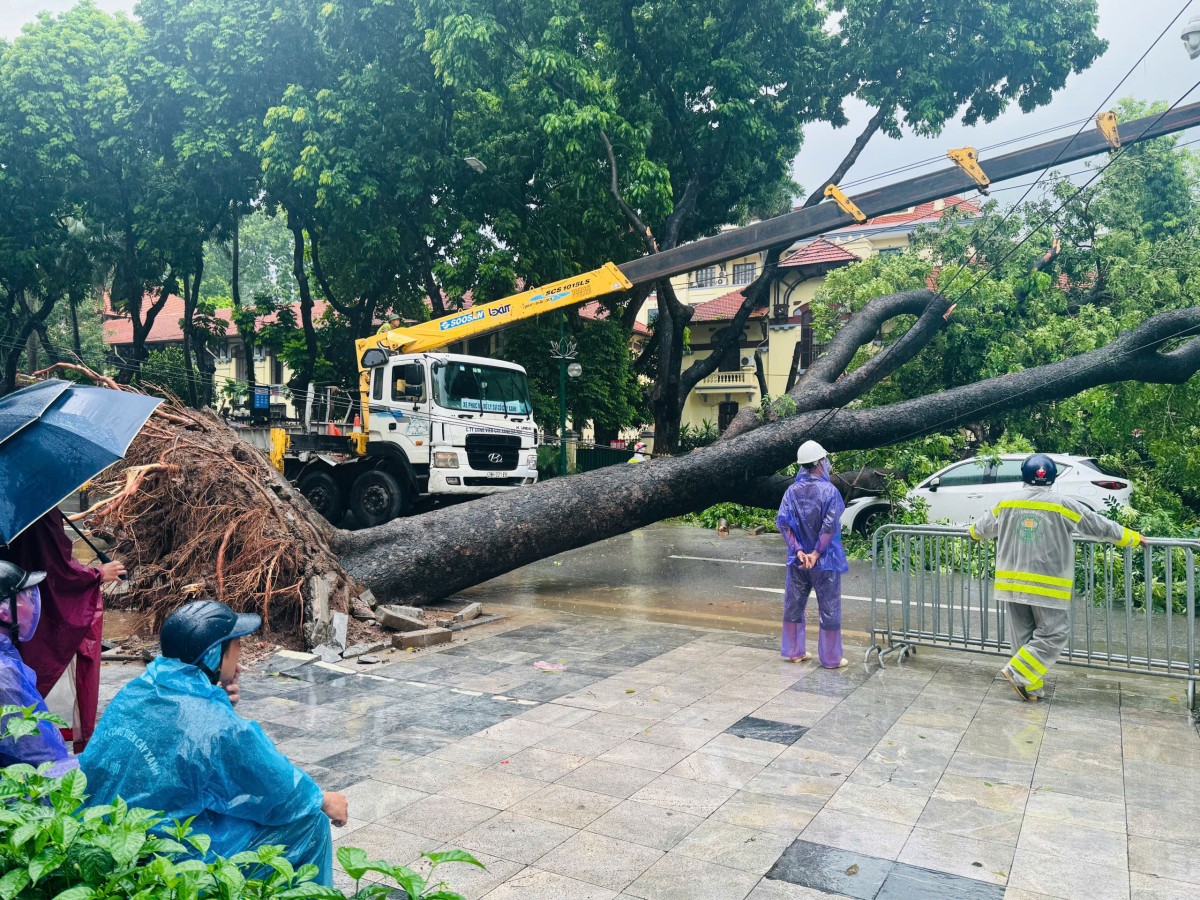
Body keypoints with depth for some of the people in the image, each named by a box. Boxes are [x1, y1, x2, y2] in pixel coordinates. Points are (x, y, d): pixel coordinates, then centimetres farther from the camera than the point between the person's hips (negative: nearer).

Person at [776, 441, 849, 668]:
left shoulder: (792, 491, 0)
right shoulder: (829, 490, -13)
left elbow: (783, 523, -8)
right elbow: (829, 527, -21)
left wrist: (799, 551, -10)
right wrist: (816, 553, -16)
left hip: (798, 560, 5)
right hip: (824, 561, -4)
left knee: (793, 605, 14)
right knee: (829, 608, 6)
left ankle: (793, 651, 23)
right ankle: (831, 658, 12)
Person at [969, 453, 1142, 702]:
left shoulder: (1007, 504, 4)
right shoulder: (1063, 505, -6)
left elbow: (982, 529, 19)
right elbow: (1100, 527, 4)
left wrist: (974, 530, 43)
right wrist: (1132, 538, 20)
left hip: (1012, 581, 4)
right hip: (1047, 585, -4)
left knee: (1022, 635, 12)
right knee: (1054, 634, 5)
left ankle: (1030, 686, 15)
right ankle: (1018, 672, -5)